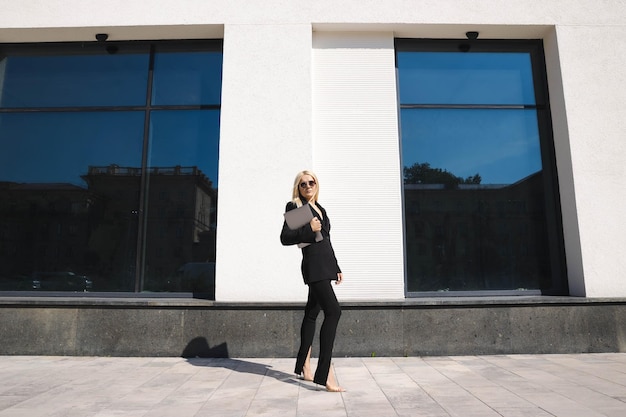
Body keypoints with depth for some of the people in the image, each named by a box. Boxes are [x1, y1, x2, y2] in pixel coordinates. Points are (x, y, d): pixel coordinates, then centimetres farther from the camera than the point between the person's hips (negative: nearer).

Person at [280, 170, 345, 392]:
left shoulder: (320, 209, 21)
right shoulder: (294, 206, -1)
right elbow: (285, 237, -9)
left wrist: (336, 268, 21)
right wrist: (309, 230, -19)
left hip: (325, 266, 8)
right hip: (314, 265, -8)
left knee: (312, 313, 13)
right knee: (333, 310, -19)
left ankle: (304, 366, 23)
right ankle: (325, 374, -19)